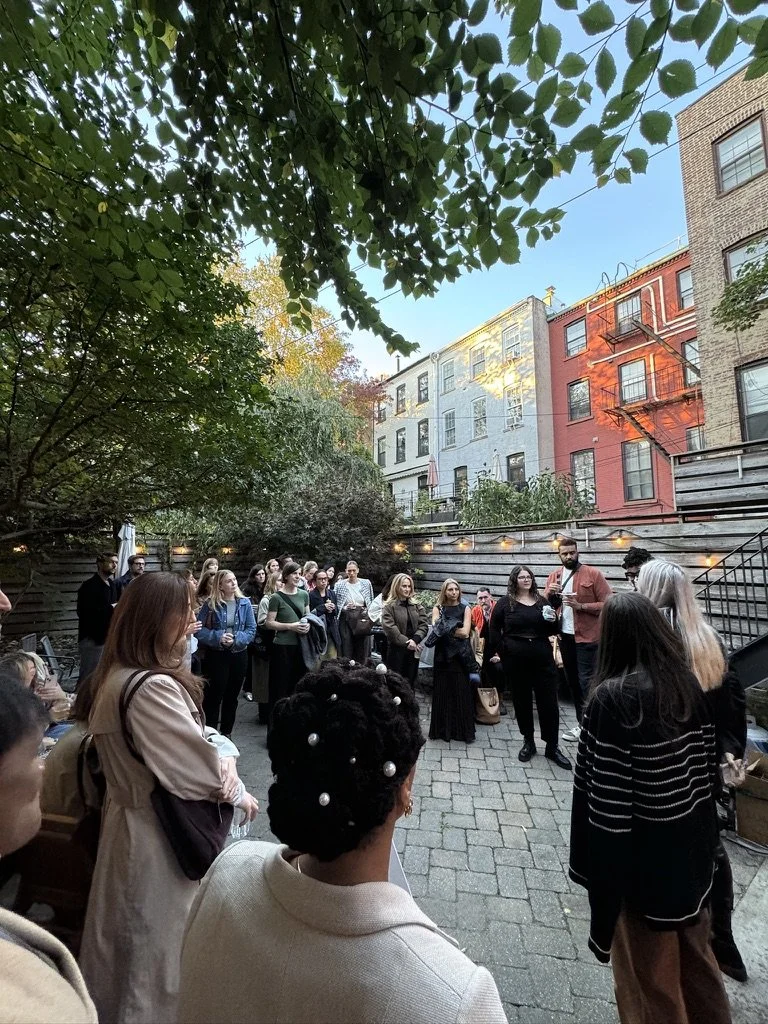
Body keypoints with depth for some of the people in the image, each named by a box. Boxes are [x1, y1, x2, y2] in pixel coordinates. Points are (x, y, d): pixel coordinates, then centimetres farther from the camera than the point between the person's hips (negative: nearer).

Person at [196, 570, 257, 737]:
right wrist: (218, 637, -21)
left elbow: (252, 629, -2)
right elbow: (199, 629, -9)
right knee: (214, 695, 3)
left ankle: (227, 733, 31)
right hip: (216, 655, -3)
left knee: (232, 696, 15)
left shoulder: (245, 603, -2)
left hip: (239, 654, 3)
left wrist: (236, 639, -18)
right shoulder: (211, 604, -7)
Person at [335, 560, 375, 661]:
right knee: (347, 646, -1)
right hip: (346, 618, -1)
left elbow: (371, 603, 14)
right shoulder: (339, 585, 2)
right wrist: (345, 608, -12)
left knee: (362, 647, 2)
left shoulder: (366, 583, 6)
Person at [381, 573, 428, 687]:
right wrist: (406, 642, -18)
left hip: (413, 650, 4)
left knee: (410, 682, 9)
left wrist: (415, 640, -15)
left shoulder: (417, 606, 10)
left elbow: (424, 625, 1)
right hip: (396, 650, -3)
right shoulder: (389, 606, -2)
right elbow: (390, 628, -13)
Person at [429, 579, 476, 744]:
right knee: (442, 692, 3)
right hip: (443, 655, 0)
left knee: (462, 692, 2)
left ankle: (464, 730, 14)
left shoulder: (465, 608, 5)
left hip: (461, 656, 0)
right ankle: (442, 729, 15)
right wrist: (455, 630, -18)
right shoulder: (438, 609, 5)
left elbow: (465, 632, -8)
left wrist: (445, 630, -8)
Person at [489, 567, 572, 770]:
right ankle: (528, 742, 27)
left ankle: (552, 746, 20)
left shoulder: (542, 601, 8)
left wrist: (553, 621, -6)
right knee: (522, 700, 10)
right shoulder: (506, 602, -2)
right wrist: (496, 651, -7)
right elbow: (494, 628, 0)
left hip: (542, 657, 2)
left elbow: (551, 631, 15)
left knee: (549, 701, 5)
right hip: (514, 658, -2)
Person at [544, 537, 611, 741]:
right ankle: (582, 722, 29)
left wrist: (581, 606, -22)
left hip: (587, 637, -6)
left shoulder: (593, 574, -8)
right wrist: (550, 594, -13)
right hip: (565, 636, 6)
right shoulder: (553, 576, 8)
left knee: (586, 681, -2)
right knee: (572, 681, 15)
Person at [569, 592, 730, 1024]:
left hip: (643, 856, -6)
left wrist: (602, 868, -11)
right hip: (692, 846, 6)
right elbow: (709, 770, 3)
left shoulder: (613, 697, -27)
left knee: (650, 971, 20)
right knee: (694, 955, 30)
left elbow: (606, 799, -24)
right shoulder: (689, 683, -7)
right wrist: (702, 839, 16)